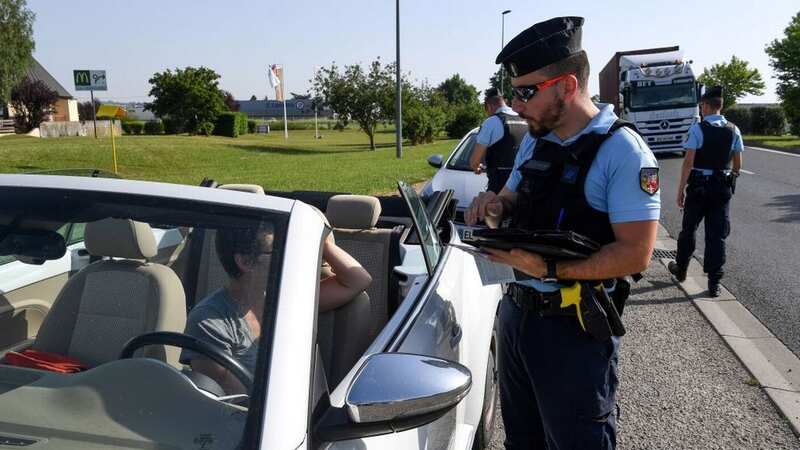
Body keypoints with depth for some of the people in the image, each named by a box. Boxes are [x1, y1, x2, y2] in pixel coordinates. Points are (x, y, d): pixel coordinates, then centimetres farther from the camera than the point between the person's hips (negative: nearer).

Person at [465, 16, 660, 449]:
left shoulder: (622, 150, -17)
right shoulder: (534, 141, 7)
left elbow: (635, 254, -21)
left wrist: (549, 268, -27)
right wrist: (495, 206, -5)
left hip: (575, 330, -7)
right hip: (516, 312, 8)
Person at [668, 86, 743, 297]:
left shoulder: (697, 129, -10)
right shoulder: (733, 130, 3)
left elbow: (689, 161, -14)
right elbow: (737, 163, 7)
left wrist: (681, 188, -9)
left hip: (698, 186, -3)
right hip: (723, 188, 3)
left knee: (688, 229, 14)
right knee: (717, 234, 6)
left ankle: (680, 269, 31)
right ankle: (714, 283, 6)